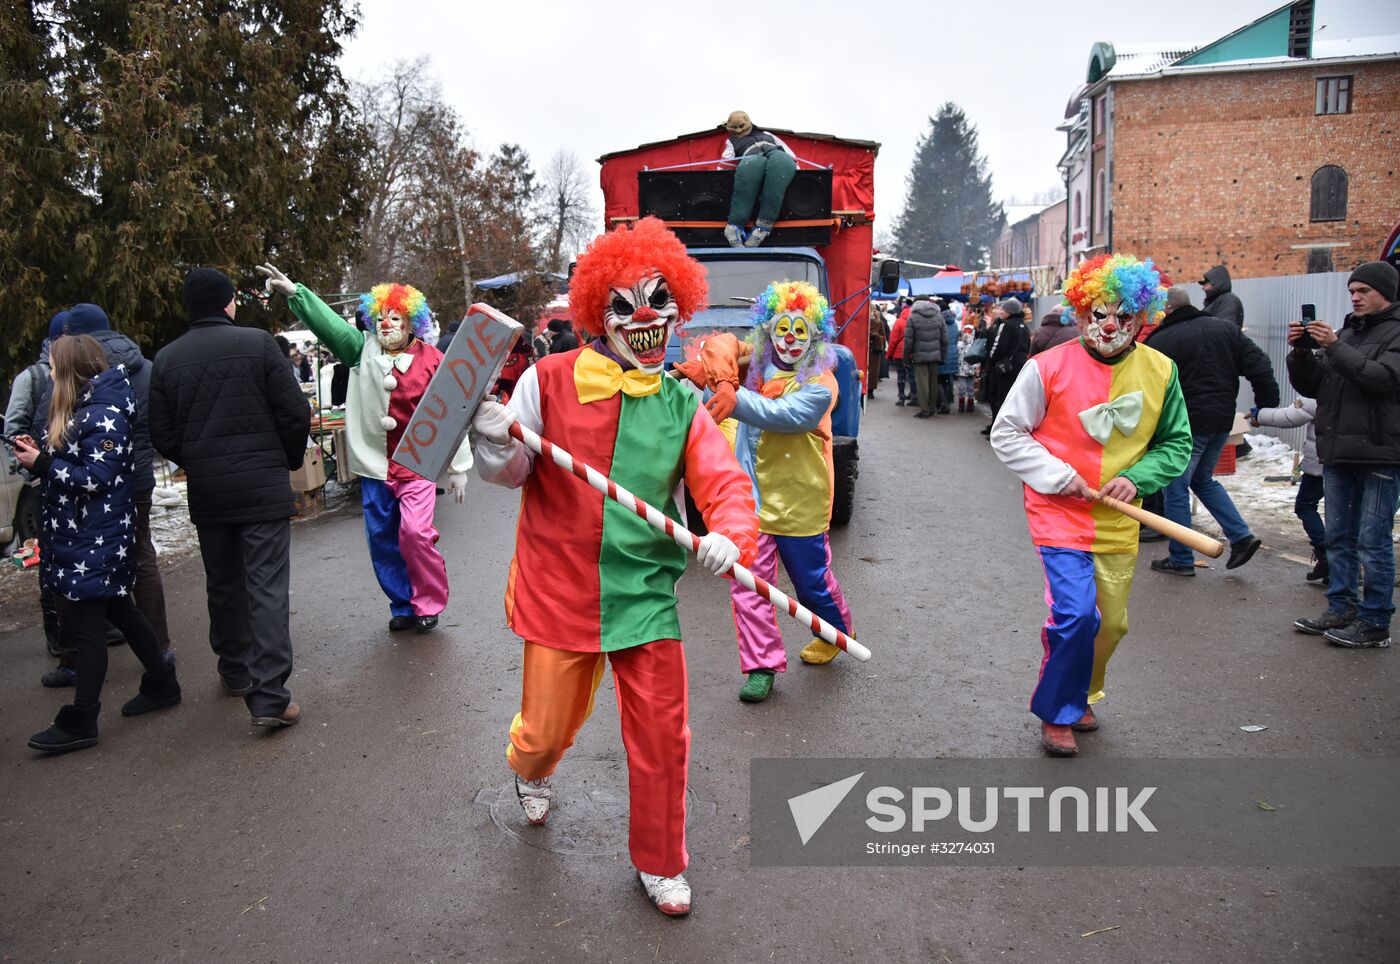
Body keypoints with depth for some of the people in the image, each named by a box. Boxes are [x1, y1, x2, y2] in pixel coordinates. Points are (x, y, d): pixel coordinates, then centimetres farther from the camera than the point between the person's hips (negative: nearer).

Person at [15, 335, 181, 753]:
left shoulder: (104, 414, -17)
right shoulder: (83, 408, 11)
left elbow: (96, 478, -20)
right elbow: (75, 462, 12)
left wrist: (42, 463, -16)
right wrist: (39, 452, -2)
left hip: (97, 540, -10)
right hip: (81, 534, 10)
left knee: (87, 624, -3)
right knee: (117, 609, 18)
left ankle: (80, 722, 6)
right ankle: (161, 683, 31)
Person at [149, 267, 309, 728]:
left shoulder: (167, 359, 3)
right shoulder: (258, 343, -7)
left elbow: (163, 436, 4)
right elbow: (295, 413, -8)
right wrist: (289, 461, 9)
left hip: (206, 490, 4)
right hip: (263, 484, -4)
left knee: (223, 584, 19)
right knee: (267, 587, -5)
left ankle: (236, 671, 33)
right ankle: (269, 696, -9)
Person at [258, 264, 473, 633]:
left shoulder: (431, 360, -3)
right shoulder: (364, 351, 8)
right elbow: (329, 323, -2)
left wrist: (458, 468, -2)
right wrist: (294, 292, -18)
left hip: (416, 464, -4)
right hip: (374, 464, 5)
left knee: (415, 531, -16)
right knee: (381, 540, 9)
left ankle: (429, 604, 4)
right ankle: (403, 606, 23)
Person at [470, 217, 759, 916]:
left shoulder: (683, 405, 2)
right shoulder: (549, 380, -5)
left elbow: (724, 484, -7)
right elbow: (510, 472, -2)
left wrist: (729, 535, -29)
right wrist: (495, 445, -25)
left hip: (644, 592, 2)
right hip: (559, 589, -1)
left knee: (662, 734, 5)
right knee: (549, 728, 12)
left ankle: (660, 863, 32)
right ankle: (528, 770, 54)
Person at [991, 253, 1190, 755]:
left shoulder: (1160, 370, -1)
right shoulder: (1048, 367, -11)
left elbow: (1177, 444, 8)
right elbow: (1006, 433, -4)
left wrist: (1137, 476, -10)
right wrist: (1055, 475, -15)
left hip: (1117, 522, 5)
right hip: (1058, 513, -4)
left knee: (1111, 623, 14)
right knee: (1077, 614, -17)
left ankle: (1079, 698, 41)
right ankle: (1056, 714, 7)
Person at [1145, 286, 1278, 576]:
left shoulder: (1161, 340, -11)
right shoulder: (1225, 328, 9)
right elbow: (1259, 365, 6)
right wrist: (1267, 405, 11)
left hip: (1188, 423, -7)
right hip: (1222, 420, 7)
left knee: (1175, 489, 4)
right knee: (1203, 478, 24)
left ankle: (1181, 559, 9)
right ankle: (1241, 535, 14)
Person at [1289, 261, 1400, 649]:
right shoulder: (1347, 331, 16)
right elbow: (1311, 386, 13)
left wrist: (1335, 347, -21)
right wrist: (1301, 351, -4)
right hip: (1338, 453, 7)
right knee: (1339, 538, 13)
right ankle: (1341, 610, 23)